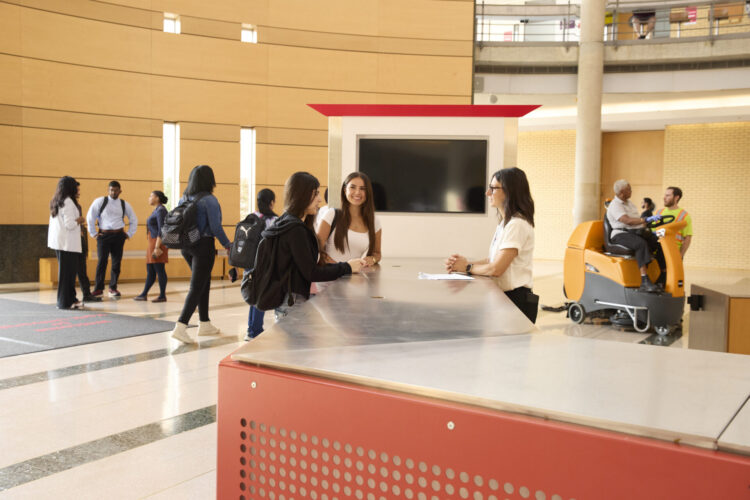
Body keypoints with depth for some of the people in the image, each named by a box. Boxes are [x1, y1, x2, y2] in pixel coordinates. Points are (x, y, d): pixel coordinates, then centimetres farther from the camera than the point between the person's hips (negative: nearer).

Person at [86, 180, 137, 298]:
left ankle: (113, 288, 14)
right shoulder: (100, 201, -1)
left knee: (116, 262, 4)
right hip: (103, 235, -3)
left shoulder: (124, 204, 8)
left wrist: (129, 234, 10)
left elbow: (134, 220, 18)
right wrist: (93, 233, 0)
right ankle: (98, 289, 2)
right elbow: (90, 217, 1)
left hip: (119, 236, 3)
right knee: (102, 262, -5)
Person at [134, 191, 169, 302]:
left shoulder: (161, 210, -13)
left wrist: (157, 247, -22)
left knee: (159, 270, -5)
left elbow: (161, 230, -19)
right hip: (153, 243, 10)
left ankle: (162, 295, 1)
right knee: (150, 270, 13)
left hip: (158, 242, -10)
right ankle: (144, 294, 18)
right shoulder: (156, 210, 18)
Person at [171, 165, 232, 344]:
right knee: (196, 287, -4)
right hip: (204, 246, -7)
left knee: (204, 284, 19)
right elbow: (216, 227, -15)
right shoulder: (209, 200, -14)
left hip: (186, 246, 7)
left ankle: (204, 324, 26)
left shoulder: (184, 199, 7)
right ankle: (180, 326, -13)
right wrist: (228, 245, -3)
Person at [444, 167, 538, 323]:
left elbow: (495, 269, -19)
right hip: (503, 296, 9)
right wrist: (463, 262, 1)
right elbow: (492, 260, 16)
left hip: (516, 299, -9)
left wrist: (467, 267, -3)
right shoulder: (504, 222, 17)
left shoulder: (517, 224, -16)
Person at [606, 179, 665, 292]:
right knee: (642, 244, -37)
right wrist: (646, 219, -34)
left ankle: (664, 278, -9)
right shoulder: (615, 206, -9)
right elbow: (627, 221, -25)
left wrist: (647, 229, 11)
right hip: (621, 235, -9)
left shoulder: (628, 203, 21)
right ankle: (645, 282, -46)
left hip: (637, 233, 9)